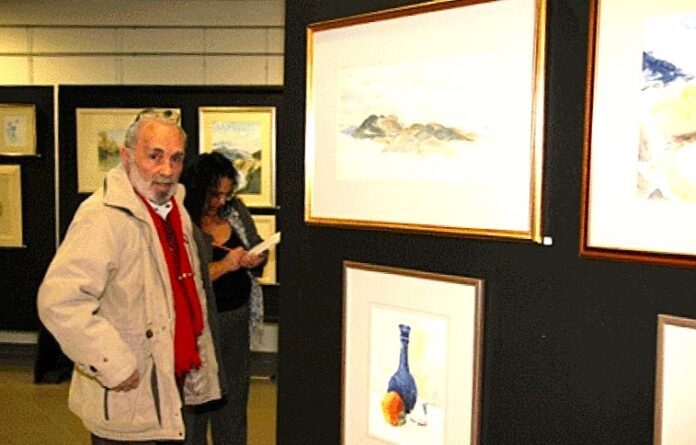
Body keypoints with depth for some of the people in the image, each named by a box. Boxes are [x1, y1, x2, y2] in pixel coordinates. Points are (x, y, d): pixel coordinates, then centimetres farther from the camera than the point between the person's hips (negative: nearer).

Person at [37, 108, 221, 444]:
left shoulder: (176, 211, 10)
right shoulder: (103, 215, -20)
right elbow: (59, 301, -30)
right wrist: (115, 367, -25)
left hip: (178, 389, 8)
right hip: (128, 406, -8)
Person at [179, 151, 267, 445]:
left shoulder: (235, 209, 3)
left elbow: (258, 247, 15)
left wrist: (256, 259, -7)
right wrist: (224, 265, -25)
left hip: (238, 318, 6)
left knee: (234, 397, 17)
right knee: (197, 404, 8)